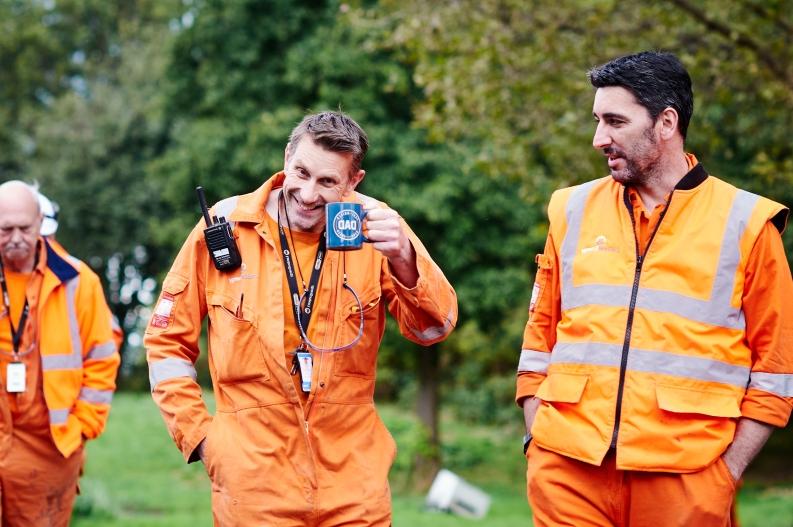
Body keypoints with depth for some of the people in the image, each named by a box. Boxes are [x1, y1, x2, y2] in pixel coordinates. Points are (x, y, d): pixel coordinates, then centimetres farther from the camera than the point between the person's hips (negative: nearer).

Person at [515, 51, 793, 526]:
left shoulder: (745, 223, 2)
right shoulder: (573, 211, 11)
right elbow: (541, 338, 14)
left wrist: (729, 471, -5)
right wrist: (536, 439, 4)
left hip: (686, 478, -2)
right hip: (568, 470, 2)